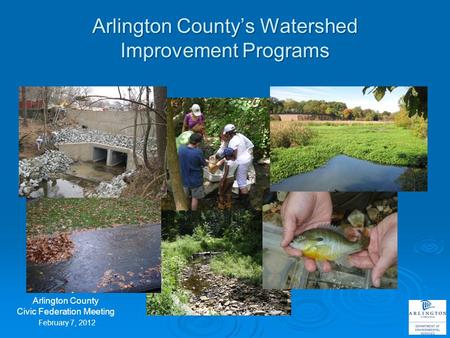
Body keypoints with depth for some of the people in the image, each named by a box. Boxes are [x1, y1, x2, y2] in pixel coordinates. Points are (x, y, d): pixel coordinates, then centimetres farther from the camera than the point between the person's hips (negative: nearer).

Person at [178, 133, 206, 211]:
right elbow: (204, 164, -11)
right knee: (195, 198, 15)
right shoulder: (198, 152, -27)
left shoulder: (180, 148, -14)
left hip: (184, 178, 5)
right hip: (195, 179, -4)